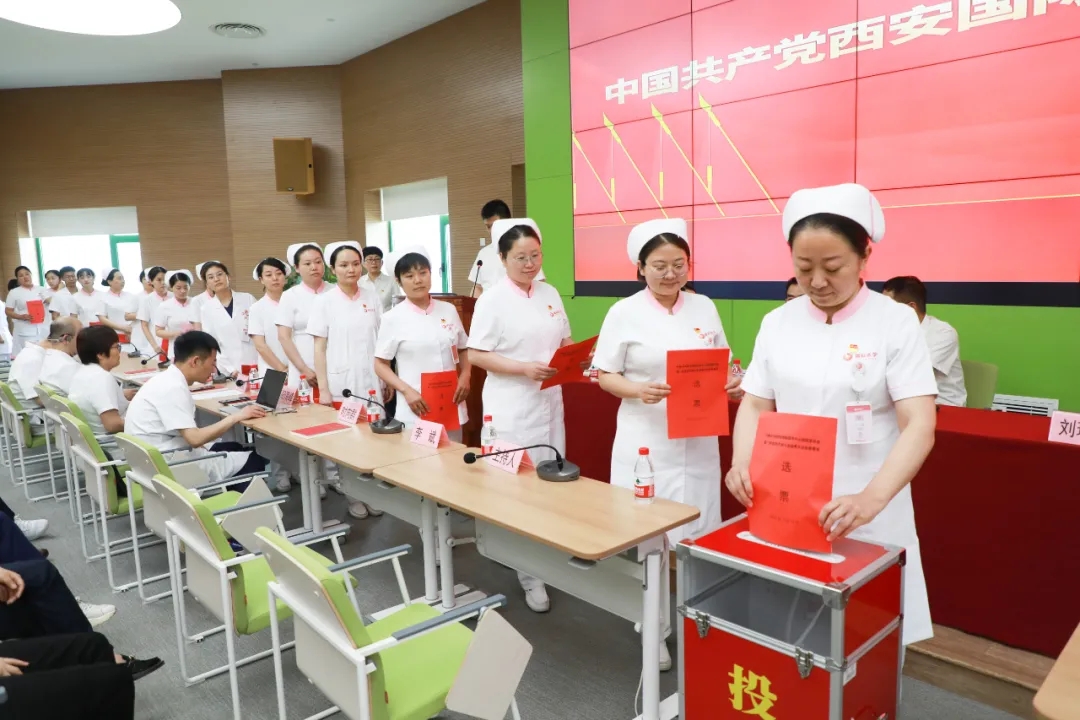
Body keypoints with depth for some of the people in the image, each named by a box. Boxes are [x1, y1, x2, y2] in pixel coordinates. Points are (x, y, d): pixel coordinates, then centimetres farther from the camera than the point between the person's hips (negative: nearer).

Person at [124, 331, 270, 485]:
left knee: (234, 448, 18)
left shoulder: (169, 379, 9)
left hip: (156, 461, 10)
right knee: (253, 461, -5)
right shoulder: (173, 387, -20)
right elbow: (195, 439, -24)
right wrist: (237, 417, -16)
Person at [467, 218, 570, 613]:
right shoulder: (492, 300, -9)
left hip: (549, 402, 6)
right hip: (513, 408, -6)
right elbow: (476, 355, -11)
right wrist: (524, 368, -22)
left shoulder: (550, 293, 9)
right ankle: (530, 573, 14)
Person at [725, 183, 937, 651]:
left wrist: (871, 499, -31)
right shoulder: (777, 323, 1)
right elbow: (755, 406, 4)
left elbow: (919, 427, -15)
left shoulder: (896, 322, -8)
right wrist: (742, 464, -16)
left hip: (867, 511, -2)